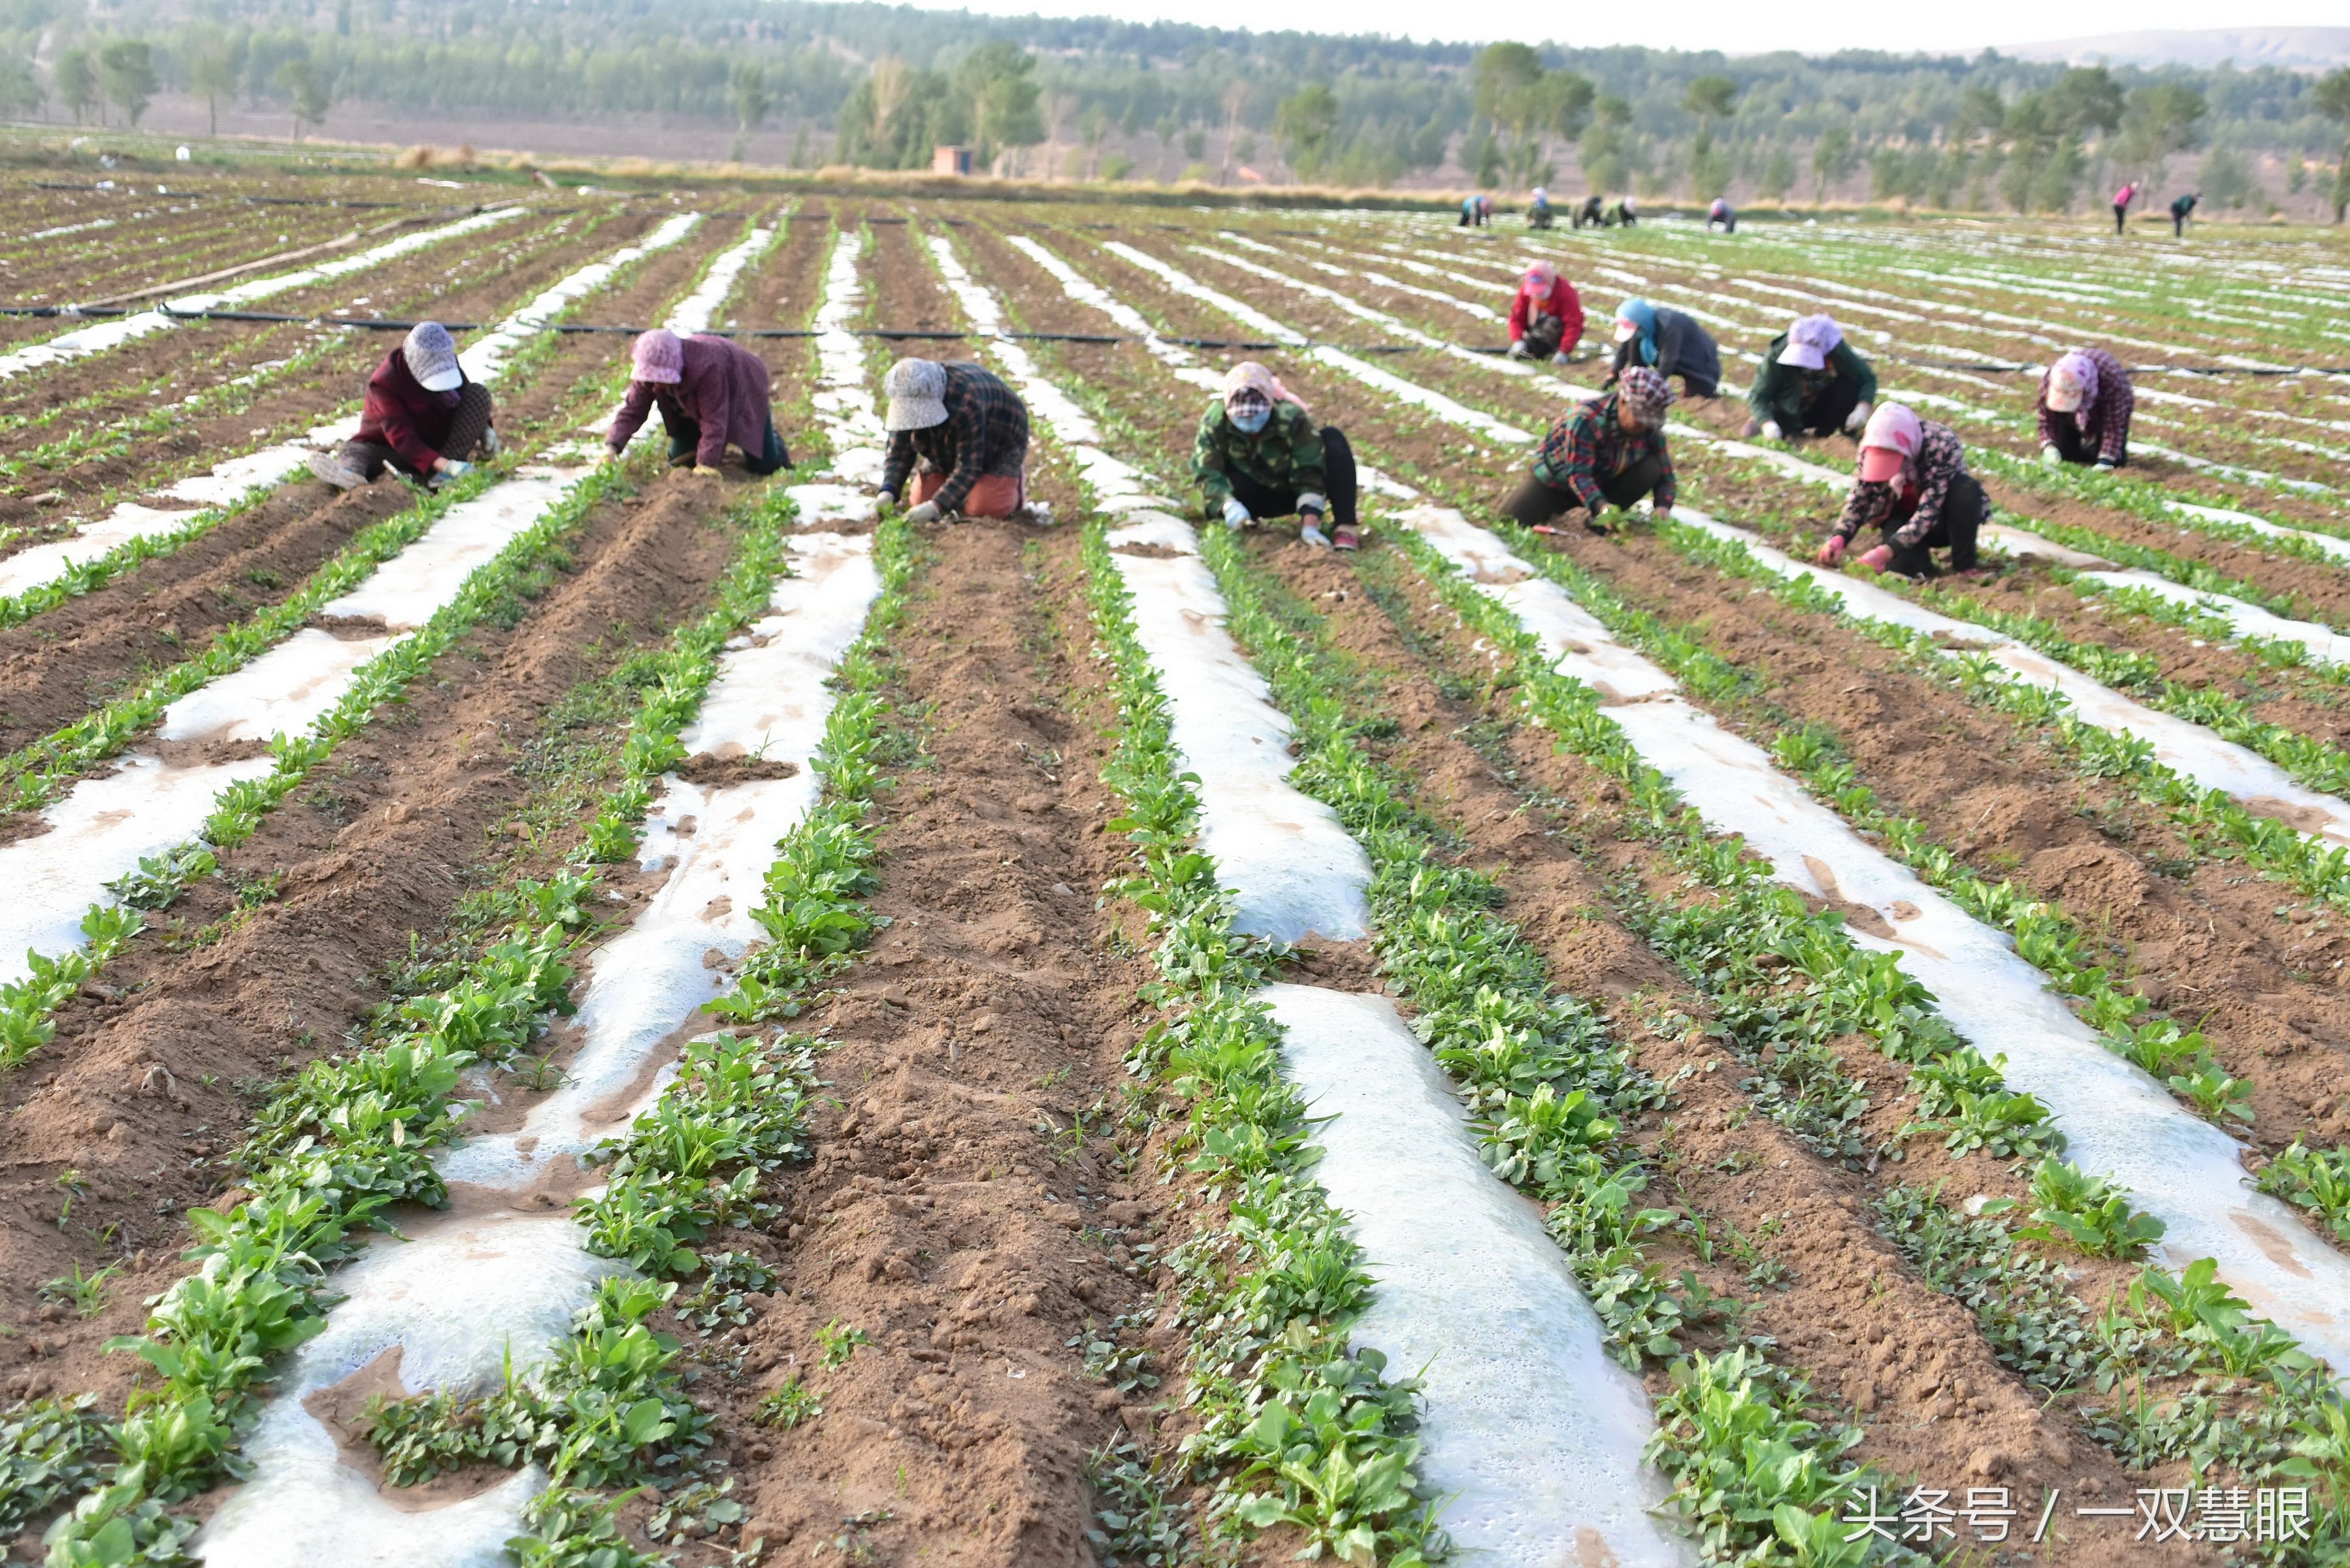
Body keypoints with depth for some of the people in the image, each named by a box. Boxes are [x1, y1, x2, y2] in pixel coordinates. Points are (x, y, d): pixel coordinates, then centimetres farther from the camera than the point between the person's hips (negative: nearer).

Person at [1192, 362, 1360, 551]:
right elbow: (1206, 472, -28)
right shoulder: (1215, 420, -24)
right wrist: (1228, 505, -48)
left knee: (1333, 438, -28)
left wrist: (1310, 524, -40)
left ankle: (1345, 527, -33)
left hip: (1295, 491, 0)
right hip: (1259, 499, 0)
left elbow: (1308, 473, -29)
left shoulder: (1292, 418, -28)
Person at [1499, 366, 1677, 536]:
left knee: (1651, 468, -23)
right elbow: (1578, 473, -38)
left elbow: (1665, 472, -9)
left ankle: (1599, 520, -9)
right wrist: (1600, 505, -54)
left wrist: (1663, 505, -31)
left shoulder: (1651, 430, -17)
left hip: (1604, 481, 4)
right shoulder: (1586, 419, -34)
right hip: (1557, 477, -4)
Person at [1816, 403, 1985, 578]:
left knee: (1966, 487, -34)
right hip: (1904, 518, 2)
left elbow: (1929, 511, -36)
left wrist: (1887, 551, -47)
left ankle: (1963, 566, -17)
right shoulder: (1872, 449, -17)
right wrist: (1839, 537, -36)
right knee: (1901, 566, -29)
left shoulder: (1943, 446, -30)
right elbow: (1858, 500, -16)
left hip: (1943, 520, -2)